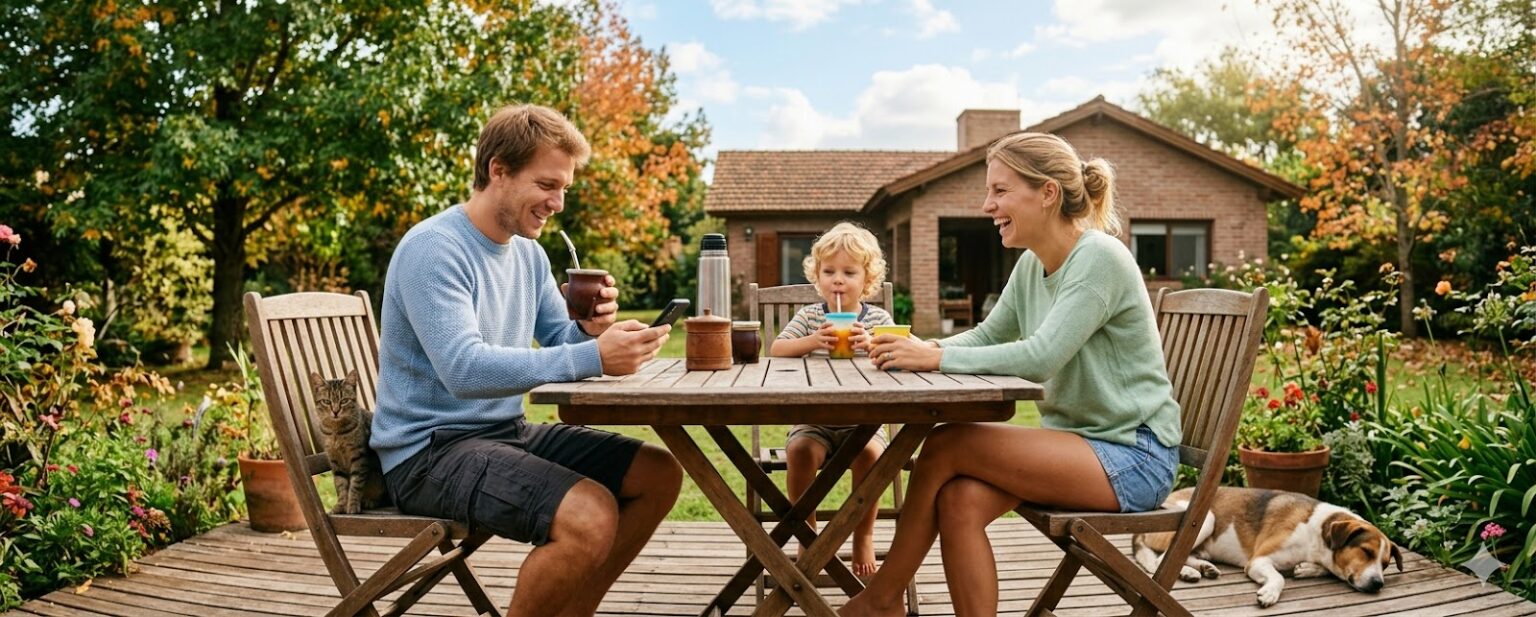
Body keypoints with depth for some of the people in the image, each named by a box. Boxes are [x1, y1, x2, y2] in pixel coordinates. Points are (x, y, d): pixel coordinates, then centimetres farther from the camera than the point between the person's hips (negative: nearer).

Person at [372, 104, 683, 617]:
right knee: (590, 514, -30)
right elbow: (463, 368, -31)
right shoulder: (432, 247, -18)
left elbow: (557, 343, 12)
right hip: (431, 449, -9)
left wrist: (589, 330, -13)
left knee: (660, 474, 6)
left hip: (507, 432, 9)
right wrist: (593, 357, -37)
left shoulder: (528, 253, 9)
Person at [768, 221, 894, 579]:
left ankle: (863, 537, -8)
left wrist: (872, 344, -26)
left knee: (870, 454, -29)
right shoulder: (809, 316, 5)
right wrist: (811, 342, -25)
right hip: (813, 419, 0)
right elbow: (776, 350, -7)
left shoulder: (878, 319, 6)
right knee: (800, 451, -28)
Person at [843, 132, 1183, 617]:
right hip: (1077, 441, 7)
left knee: (947, 445, -18)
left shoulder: (1100, 258, -17)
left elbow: (1041, 356, -26)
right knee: (959, 499, -19)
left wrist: (936, 358, -24)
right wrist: (921, 348, -7)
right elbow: (988, 335, 13)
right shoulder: (1031, 265, 8)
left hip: (1133, 455, -7)